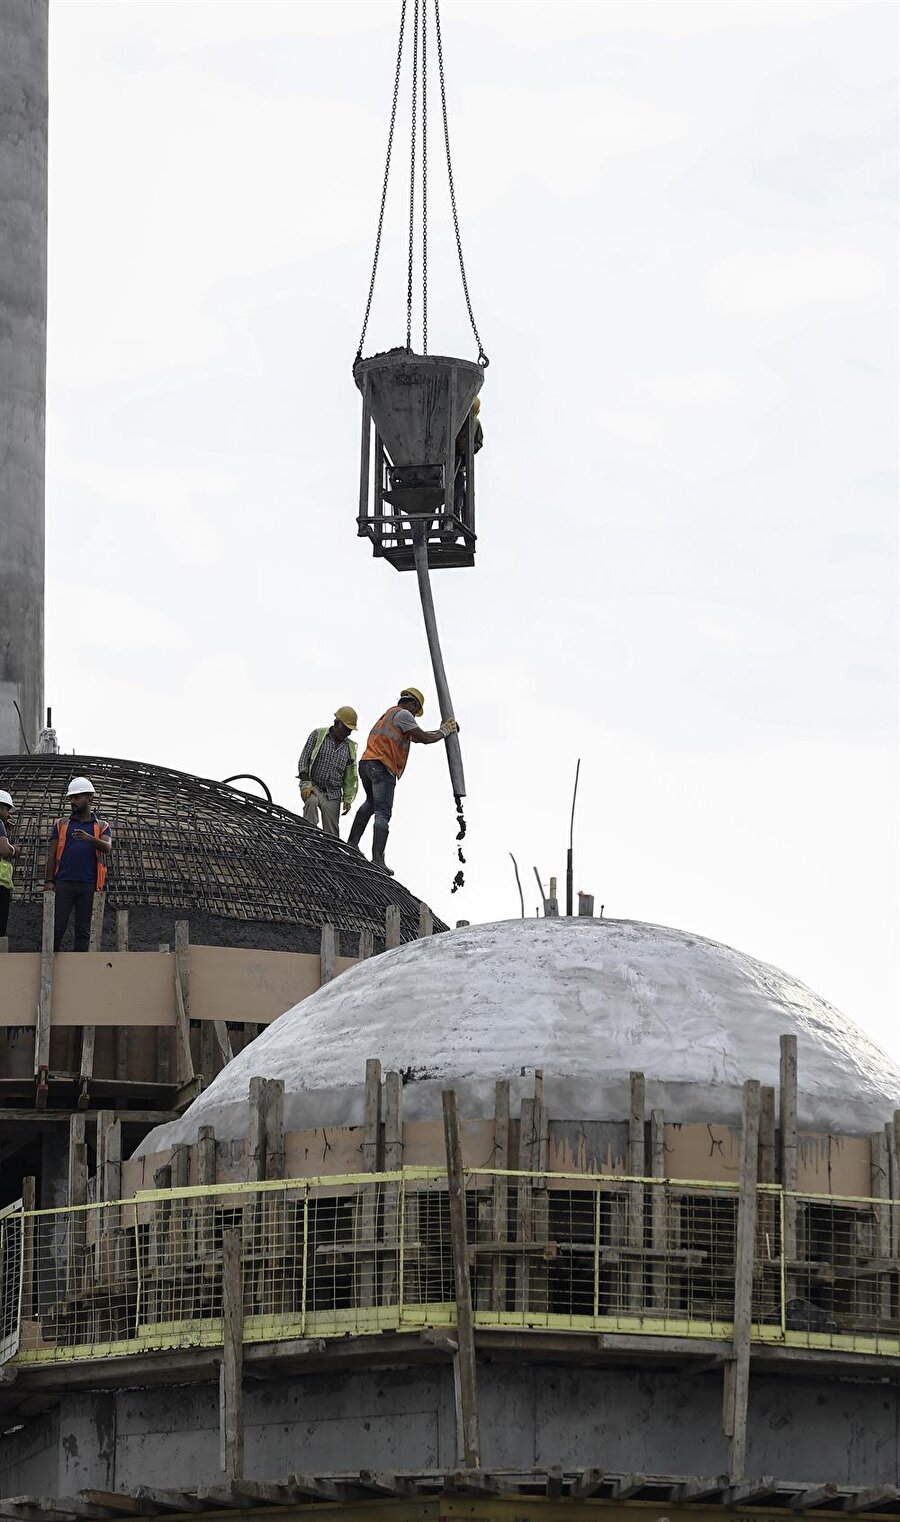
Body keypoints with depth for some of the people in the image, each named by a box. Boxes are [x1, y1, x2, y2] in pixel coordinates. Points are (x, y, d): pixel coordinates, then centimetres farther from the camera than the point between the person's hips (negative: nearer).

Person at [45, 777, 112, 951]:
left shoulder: (102, 827, 13)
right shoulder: (61, 825, 16)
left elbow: (107, 848, -6)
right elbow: (52, 855, 11)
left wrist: (89, 839, -27)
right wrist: (49, 881, -3)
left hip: (88, 885, 0)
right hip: (63, 883, 0)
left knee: (83, 930, -1)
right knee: (57, 928, -7)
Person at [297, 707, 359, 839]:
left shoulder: (350, 748, 12)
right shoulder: (318, 735, 1)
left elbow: (351, 777, 18)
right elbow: (303, 760, -4)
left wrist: (348, 799, 9)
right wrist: (306, 784, -14)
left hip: (333, 794, 4)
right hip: (313, 786, -4)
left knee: (331, 831, -6)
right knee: (311, 802, -36)